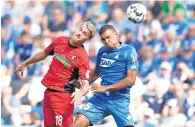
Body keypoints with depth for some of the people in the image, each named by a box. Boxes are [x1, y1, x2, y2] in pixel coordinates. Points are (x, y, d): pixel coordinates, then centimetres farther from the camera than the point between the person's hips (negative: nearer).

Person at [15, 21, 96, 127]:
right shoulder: (60, 41, 1)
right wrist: (25, 63, 32)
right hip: (48, 92, 6)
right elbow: (44, 54, 20)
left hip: (63, 96, -6)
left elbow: (85, 85, -19)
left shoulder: (83, 57, -17)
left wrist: (80, 93, -42)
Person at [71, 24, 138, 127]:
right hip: (100, 98, 4)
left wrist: (106, 88, -15)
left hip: (119, 100, -4)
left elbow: (131, 79, -13)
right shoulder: (102, 51, 10)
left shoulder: (129, 51, -7)